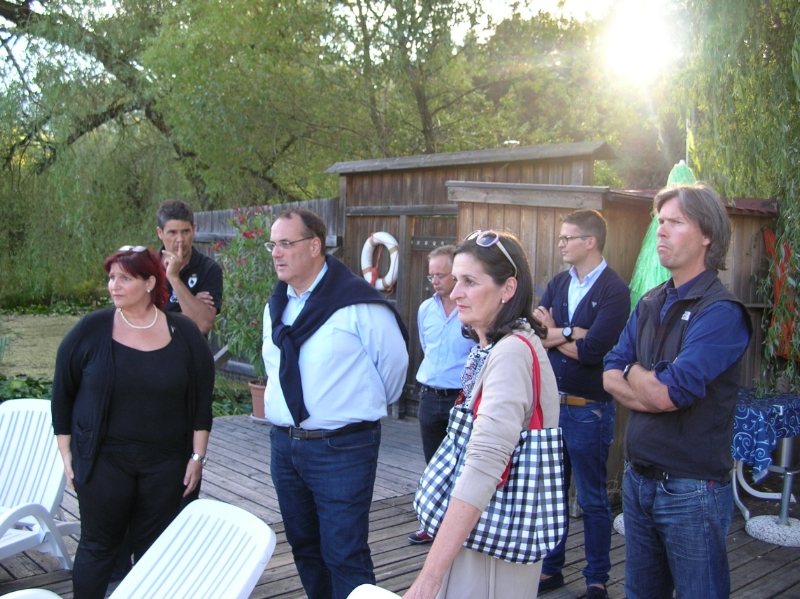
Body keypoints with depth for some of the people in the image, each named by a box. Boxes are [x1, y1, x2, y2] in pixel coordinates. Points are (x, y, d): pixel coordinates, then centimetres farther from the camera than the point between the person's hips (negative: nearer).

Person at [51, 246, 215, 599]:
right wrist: (66, 453, 1)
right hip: (103, 460, 0)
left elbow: (202, 399, 1)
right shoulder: (91, 330, -4)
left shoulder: (184, 334, -2)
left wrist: (197, 456, -1)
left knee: (154, 549, 11)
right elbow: (63, 394, 2)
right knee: (98, 545, 9)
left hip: (166, 463, 1)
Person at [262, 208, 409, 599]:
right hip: (284, 445, 7)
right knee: (304, 545, 18)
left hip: (341, 448, -7)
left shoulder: (358, 303, -14)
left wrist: (370, 406, 7)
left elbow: (394, 361, -5)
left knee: (344, 554, -2)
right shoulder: (275, 306, 9)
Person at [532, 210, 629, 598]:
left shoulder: (614, 290, -12)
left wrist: (553, 334, -7)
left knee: (592, 500, 8)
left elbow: (591, 351, -21)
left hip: (588, 409, -6)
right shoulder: (558, 284, 7)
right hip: (551, 403, 6)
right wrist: (571, 333, -17)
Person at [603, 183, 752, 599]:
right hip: (638, 480, 7)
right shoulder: (649, 304, 8)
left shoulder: (722, 312, -16)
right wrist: (649, 390, -15)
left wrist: (633, 371, -3)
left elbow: (666, 393, -23)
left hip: (692, 490, -7)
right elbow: (609, 375, 3)